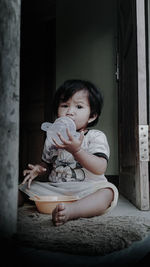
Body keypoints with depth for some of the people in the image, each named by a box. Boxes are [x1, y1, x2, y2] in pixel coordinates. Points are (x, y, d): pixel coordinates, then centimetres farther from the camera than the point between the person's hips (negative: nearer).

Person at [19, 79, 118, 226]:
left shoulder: (96, 136, -5)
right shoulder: (52, 137, 11)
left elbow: (100, 168, -19)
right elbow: (47, 164, 26)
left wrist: (76, 150, -31)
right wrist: (38, 169, 1)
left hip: (86, 189, -4)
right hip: (54, 188, 5)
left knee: (108, 191, -34)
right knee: (25, 186, -3)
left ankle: (70, 210, -52)